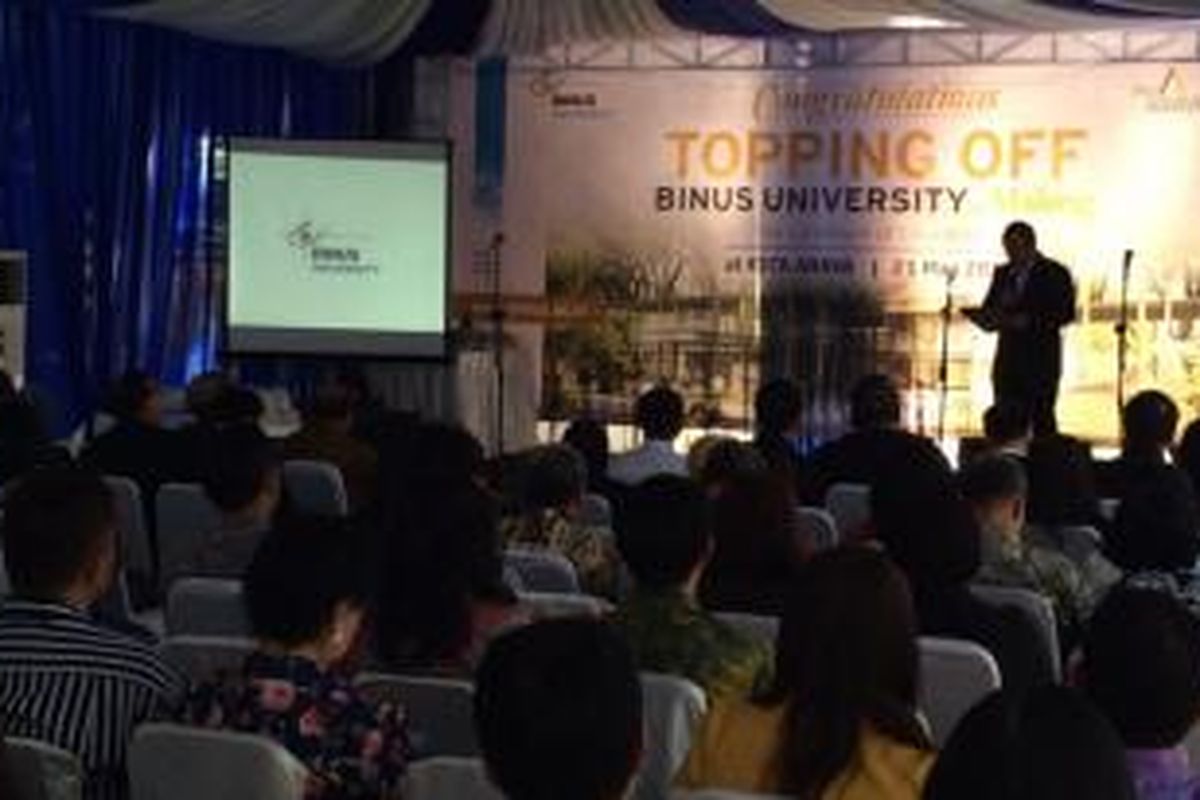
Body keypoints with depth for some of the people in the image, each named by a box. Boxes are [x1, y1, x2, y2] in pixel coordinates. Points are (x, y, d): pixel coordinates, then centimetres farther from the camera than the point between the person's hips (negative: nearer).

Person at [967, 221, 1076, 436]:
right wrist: (984, 317, -10)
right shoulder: (1002, 274, 17)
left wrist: (1027, 321, -20)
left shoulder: (1055, 273, 0)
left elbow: (1066, 313, -9)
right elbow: (990, 310, 15)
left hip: (1040, 360, -5)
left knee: (1041, 421, -7)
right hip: (1007, 360, 5)